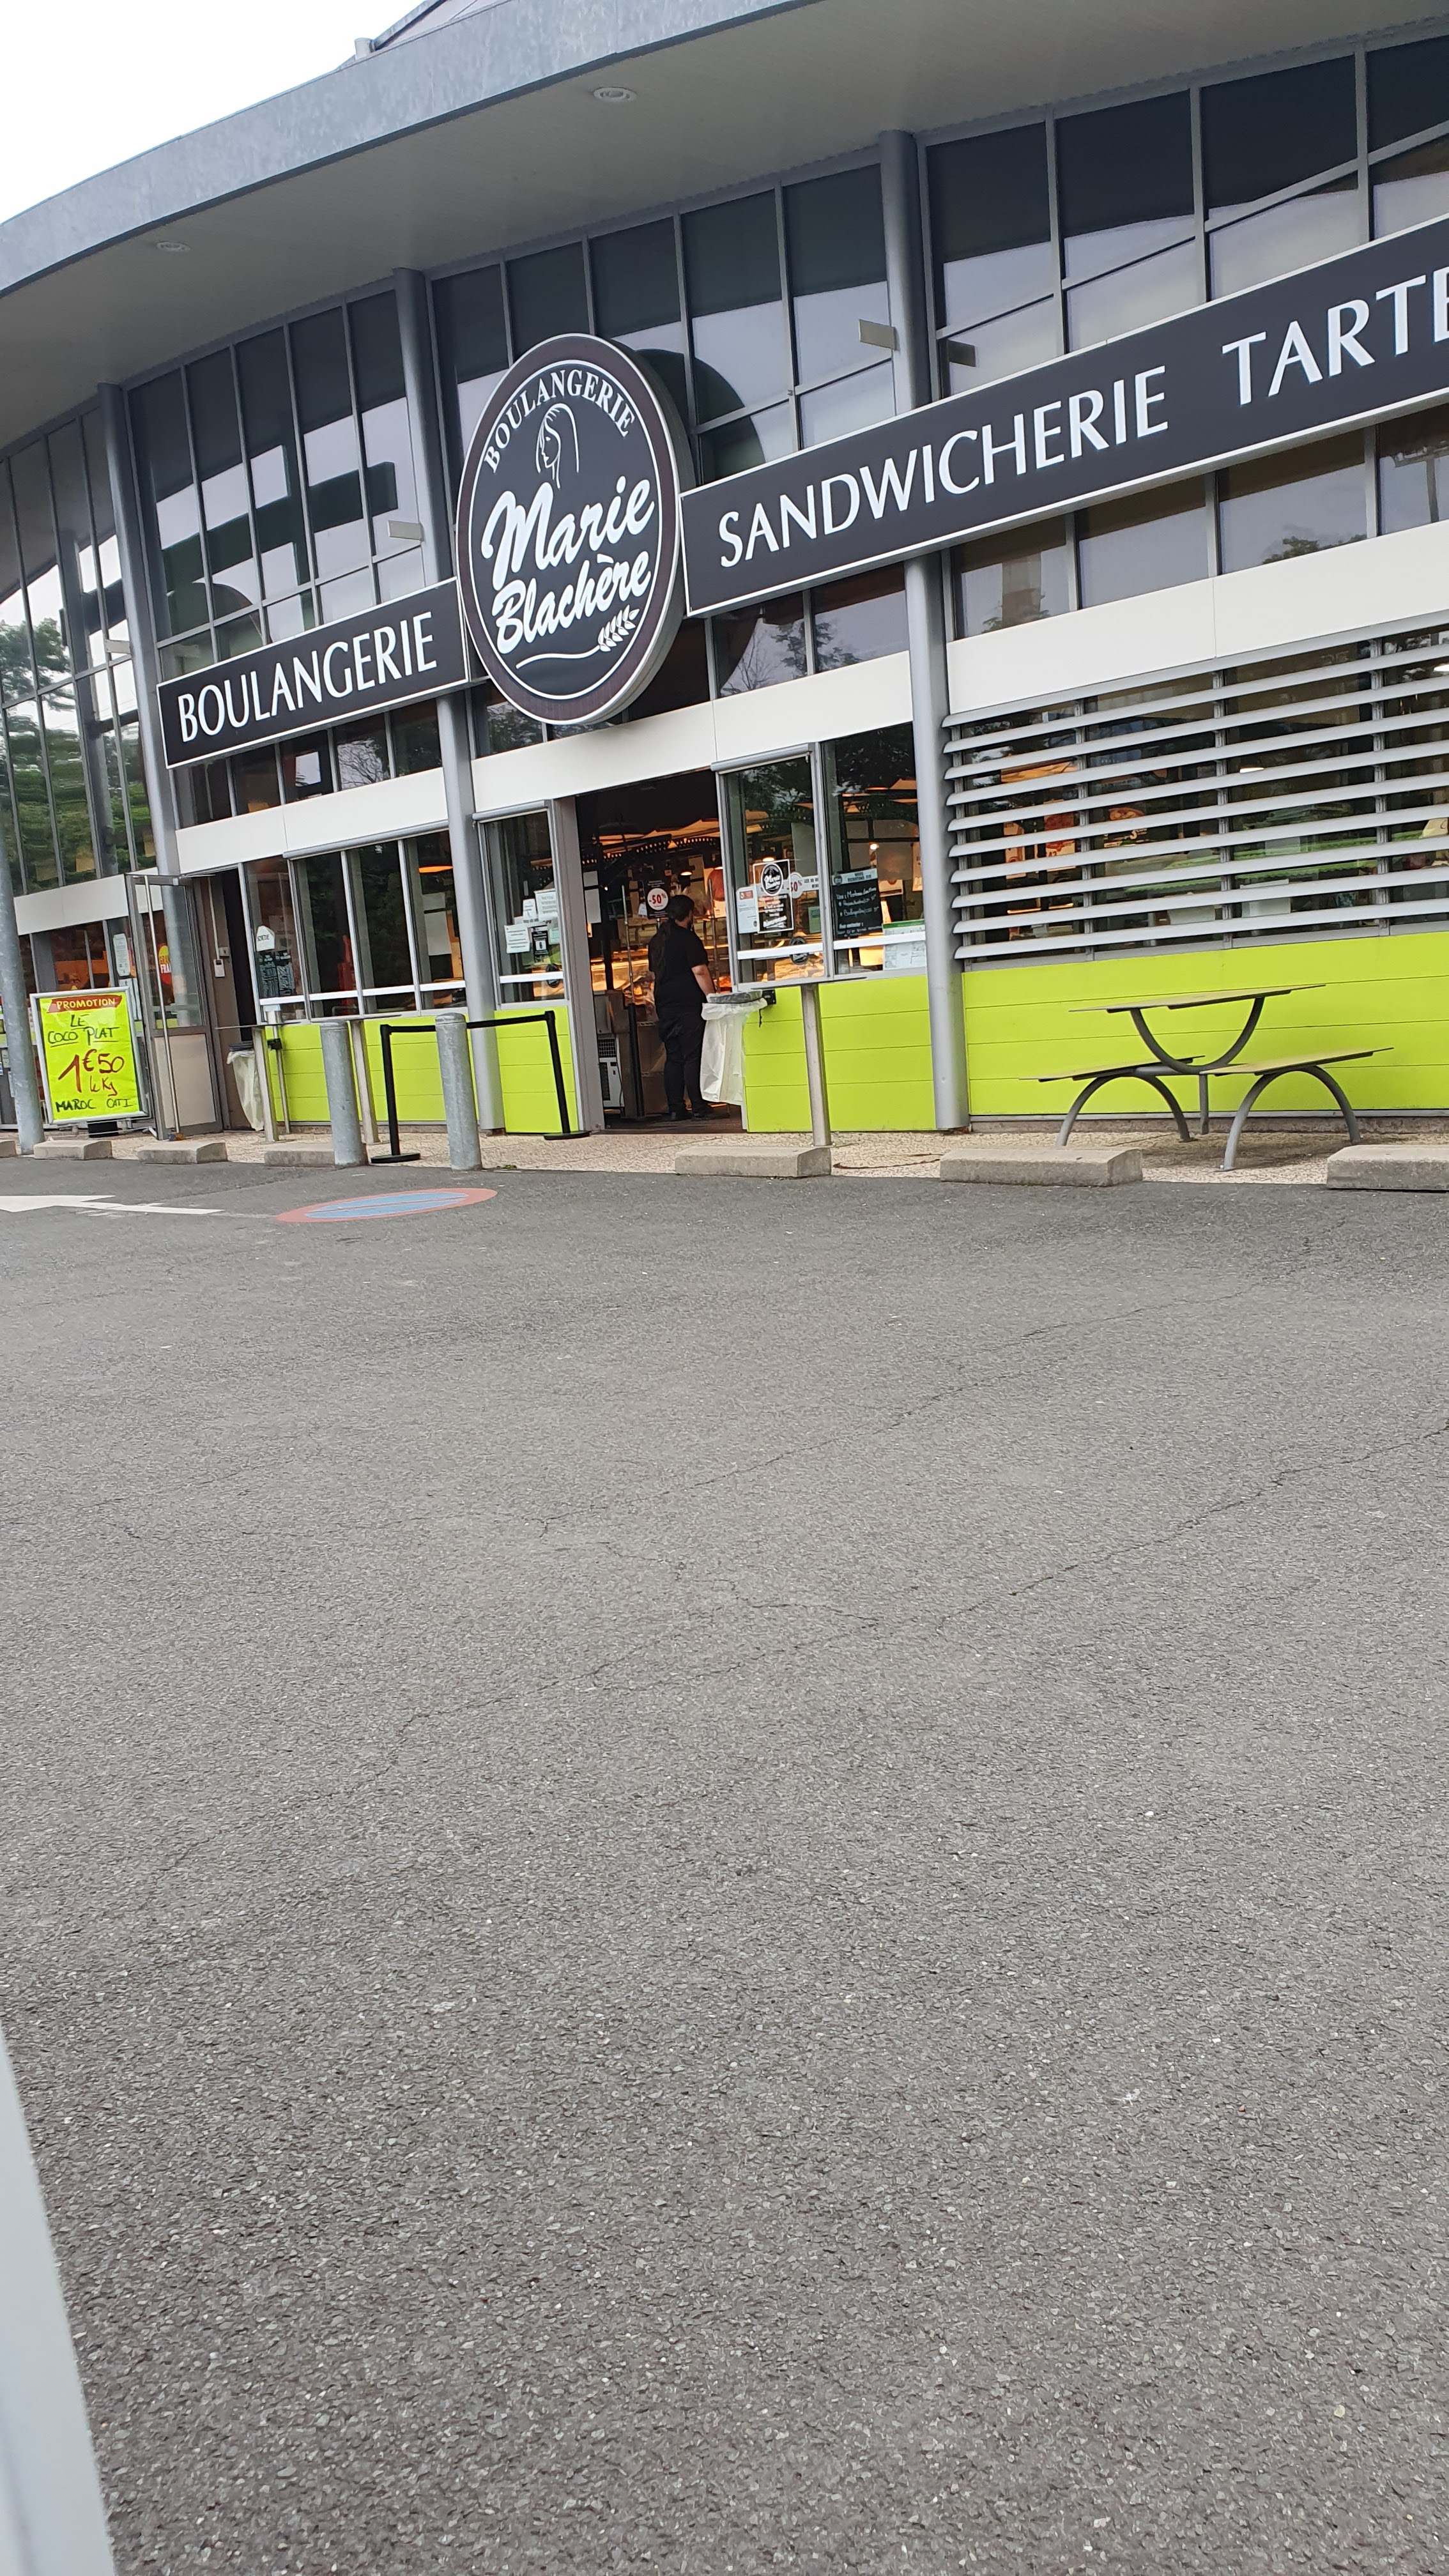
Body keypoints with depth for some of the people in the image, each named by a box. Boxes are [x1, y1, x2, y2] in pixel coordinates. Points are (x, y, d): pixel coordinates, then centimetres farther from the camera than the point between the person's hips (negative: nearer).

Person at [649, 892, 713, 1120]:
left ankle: (675, 1108, 8)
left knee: (673, 1058, 9)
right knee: (693, 1057, -6)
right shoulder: (688, 938, -9)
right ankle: (698, 1107, -7)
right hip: (688, 1005, -7)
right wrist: (713, 998, -12)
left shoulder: (657, 941, 14)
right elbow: (700, 971, -15)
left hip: (664, 1007, 7)